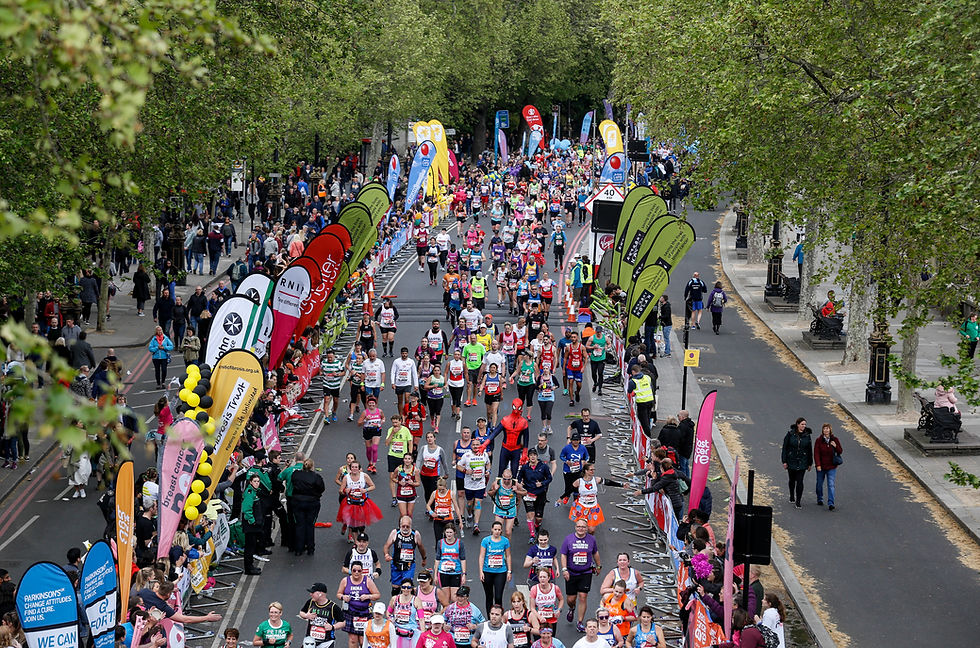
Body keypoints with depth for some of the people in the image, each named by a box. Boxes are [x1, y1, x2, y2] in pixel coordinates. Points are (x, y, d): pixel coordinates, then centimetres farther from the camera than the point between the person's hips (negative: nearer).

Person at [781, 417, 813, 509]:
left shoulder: (807, 435, 0)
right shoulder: (790, 434, -5)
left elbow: (810, 450, 6)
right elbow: (785, 447, -3)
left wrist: (810, 463, 8)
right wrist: (784, 461, -6)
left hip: (802, 462, 0)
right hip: (791, 461, 0)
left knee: (799, 481, -8)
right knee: (792, 480, 16)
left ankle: (798, 502, -4)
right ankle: (792, 497, 37)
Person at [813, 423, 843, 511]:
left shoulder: (835, 440, -1)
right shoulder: (819, 440, -5)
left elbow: (840, 451, 5)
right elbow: (816, 453, -7)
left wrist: (836, 446, -16)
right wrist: (818, 465, -15)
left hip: (831, 467, -1)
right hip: (821, 467, 1)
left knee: (831, 485, -9)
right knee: (819, 484, 15)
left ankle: (831, 503, -12)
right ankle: (820, 499, 35)